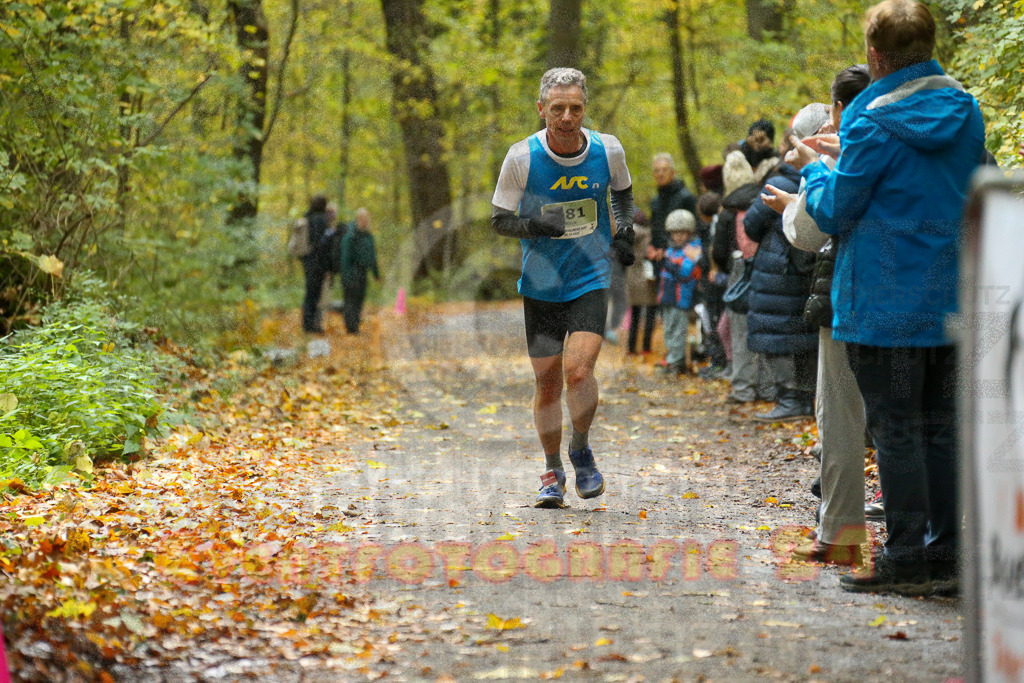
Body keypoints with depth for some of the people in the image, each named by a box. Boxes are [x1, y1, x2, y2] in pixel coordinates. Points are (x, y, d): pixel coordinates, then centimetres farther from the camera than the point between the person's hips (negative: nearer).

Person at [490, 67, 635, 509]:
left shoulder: (608, 150, -6)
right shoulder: (522, 157, -11)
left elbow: (623, 192, 16)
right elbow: (499, 219, -2)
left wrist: (625, 228, -2)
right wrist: (532, 225, -22)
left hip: (591, 279, -1)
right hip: (540, 285, 1)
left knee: (577, 369, -18)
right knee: (547, 381, 7)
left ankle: (581, 451, 8)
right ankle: (553, 472, 27)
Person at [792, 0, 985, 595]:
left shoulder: (874, 125, -14)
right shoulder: (966, 112, 6)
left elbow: (834, 212, -8)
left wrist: (814, 168, 13)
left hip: (887, 305, -6)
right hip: (950, 301, 6)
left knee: (896, 430, -1)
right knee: (941, 427, 11)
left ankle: (907, 559, 1)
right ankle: (947, 555, 13)